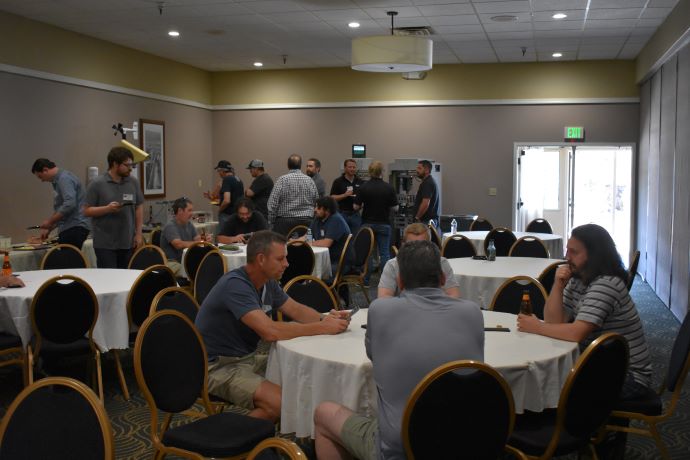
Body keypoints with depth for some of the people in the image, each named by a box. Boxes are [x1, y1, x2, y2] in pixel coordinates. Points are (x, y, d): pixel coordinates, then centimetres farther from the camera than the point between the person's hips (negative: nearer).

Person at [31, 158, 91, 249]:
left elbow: (69, 204, -23)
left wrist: (49, 221, -15)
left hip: (75, 227, -10)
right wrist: (48, 229, 25)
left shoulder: (64, 179, -10)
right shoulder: (57, 180, 22)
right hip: (69, 227, 10)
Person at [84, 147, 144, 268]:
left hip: (128, 242, 4)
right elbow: (87, 211, -5)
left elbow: (138, 209, 10)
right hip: (105, 244, -4)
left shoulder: (133, 183, 5)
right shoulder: (97, 184, -5)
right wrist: (107, 208, -21)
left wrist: (138, 234, 3)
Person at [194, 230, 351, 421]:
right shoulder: (235, 284, -24)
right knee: (279, 402, -27)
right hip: (218, 366, -9)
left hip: (249, 357, 9)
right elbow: (270, 331, -32)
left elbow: (296, 310, 13)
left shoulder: (268, 282, 4)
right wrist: (323, 328, -25)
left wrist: (325, 318, -9)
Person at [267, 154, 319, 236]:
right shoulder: (309, 180, 5)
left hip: (285, 221, -3)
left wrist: (271, 223, 0)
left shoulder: (282, 180, -4)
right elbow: (316, 202, 8)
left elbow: (272, 203, -6)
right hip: (306, 221, 3)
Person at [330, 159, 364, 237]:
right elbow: (332, 198, -4)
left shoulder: (360, 182, 9)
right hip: (342, 213, -3)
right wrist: (345, 195, -17)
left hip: (356, 214, 3)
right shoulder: (338, 182, 0)